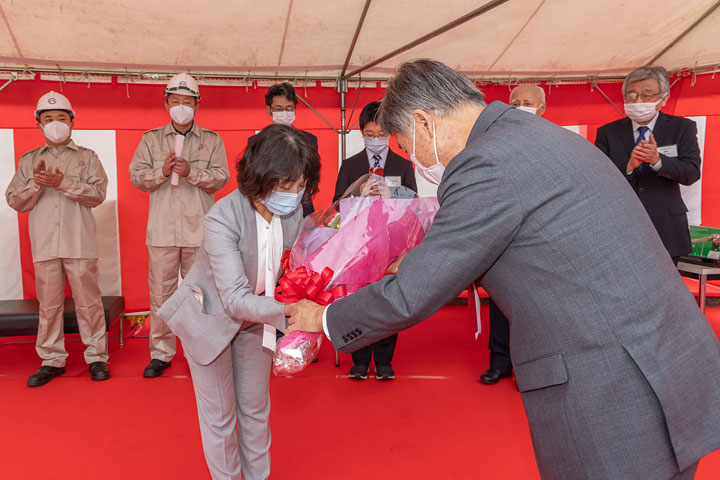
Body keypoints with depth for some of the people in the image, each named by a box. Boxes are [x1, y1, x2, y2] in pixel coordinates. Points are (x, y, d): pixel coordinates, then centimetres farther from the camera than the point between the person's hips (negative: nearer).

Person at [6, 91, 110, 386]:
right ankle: (52, 360, 17)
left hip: (79, 243, -2)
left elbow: (98, 194, -4)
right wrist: (36, 183, -8)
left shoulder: (87, 157, 9)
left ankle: (96, 356, 11)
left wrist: (63, 183, -15)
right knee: (48, 304, 6)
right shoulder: (28, 161, 16)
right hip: (44, 245, 2)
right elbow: (15, 201, 10)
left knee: (88, 303, 0)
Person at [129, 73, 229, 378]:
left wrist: (191, 172, -17)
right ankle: (161, 354, 15)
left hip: (199, 230, -1)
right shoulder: (151, 139, 12)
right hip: (162, 230, 1)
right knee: (160, 294, 3)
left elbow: (220, 178, -1)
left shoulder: (211, 140, 9)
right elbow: (136, 176, 5)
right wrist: (162, 172, -14)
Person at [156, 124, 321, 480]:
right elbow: (236, 300, -38)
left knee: (256, 408, 17)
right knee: (220, 416, 9)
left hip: (254, 319, 5)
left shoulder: (293, 212, -16)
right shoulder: (223, 217, -33)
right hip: (211, 317, -5)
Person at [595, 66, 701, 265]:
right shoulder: (607, 133, 5)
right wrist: (628, 166, -24)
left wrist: (657, 159, -24)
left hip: (665, 233, 1)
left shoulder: (682, 128, 5)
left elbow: (692, 173, -6)